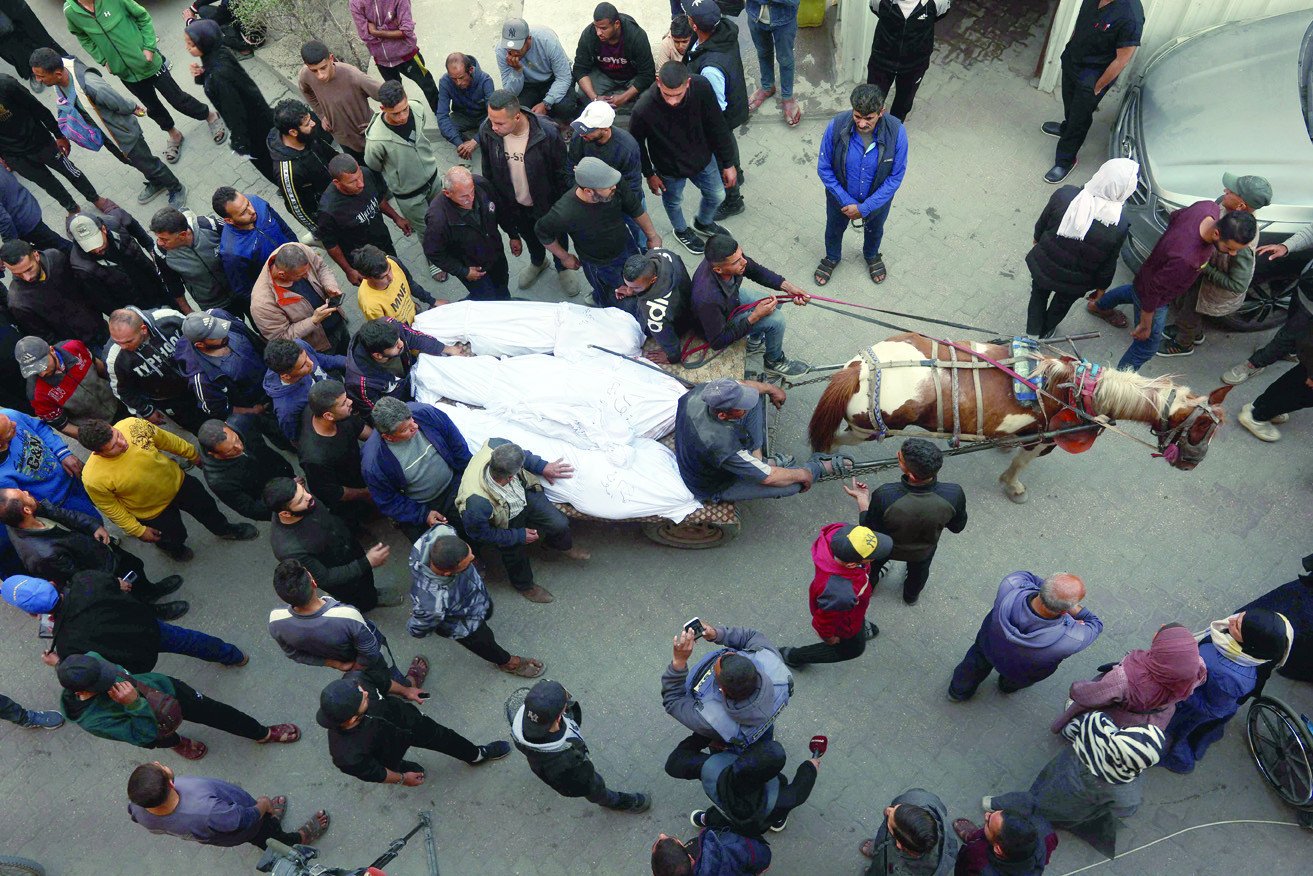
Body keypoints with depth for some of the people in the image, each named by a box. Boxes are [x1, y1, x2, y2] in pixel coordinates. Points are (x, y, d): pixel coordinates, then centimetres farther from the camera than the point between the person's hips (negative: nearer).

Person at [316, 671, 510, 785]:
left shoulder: (354, 680, -39)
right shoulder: (349, 755, -46)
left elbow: (379, 680, -13)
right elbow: (371, 773, -23)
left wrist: (404, 690, 7)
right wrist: (402, 779, -2)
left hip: (403, 714, 4)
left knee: (440, 735, 26)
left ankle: (476, 755, 57)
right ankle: (403, 769, 69)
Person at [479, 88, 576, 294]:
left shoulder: (546, 133, -35)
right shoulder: (487, 131, -24)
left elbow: (562, 174, -18)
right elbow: (488, 173, -7)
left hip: (547, 203, -3)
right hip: (515, 206, 3)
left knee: (556, 239, 25)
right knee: (530, 237, 31)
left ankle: (562, 269, 57)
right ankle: (537, 262, 64)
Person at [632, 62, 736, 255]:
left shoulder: (701, 87, -31)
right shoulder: (644, 109, -38)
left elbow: (717, 127, -15)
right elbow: (637, 143, -16)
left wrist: (728, 163, -6)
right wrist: (649, 174, -5)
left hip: (702, 158, 3)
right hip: (670, 168, -3)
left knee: (717, 195, 23)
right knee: (674, 202, 25)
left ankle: (703, 223, 59)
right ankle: (681, 231, 61)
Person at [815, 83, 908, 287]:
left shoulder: (897, 132, -32)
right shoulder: (836, 126, -32)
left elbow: (896, 177, -20)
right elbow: (824, 168, -18)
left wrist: (865, 208, -22)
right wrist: (846, 201, -20)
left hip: (878, 199, 0)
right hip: (840, 196, 0)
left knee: (874, 230, 30)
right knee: (834, 228, 28)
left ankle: (872, 256, 64)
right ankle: (832, 258, 61)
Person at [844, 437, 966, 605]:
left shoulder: (885, 496, -45)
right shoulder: (954, 495, -38)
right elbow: (957, 526, -14)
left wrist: (862, 500, -12)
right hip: (924, 551, 1)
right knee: (919, 570, 37)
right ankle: (912, 595, 67)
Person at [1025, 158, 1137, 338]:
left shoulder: (1064, 195, -29)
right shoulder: (1120, 224, -29)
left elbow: (1042, 222, -9)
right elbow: (1108, 263, -14)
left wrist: (1037, 238, 14)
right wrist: (1102, 286, 6)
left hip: (1043, 266, 0)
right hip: (1074, 284, 0)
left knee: (1039, 295, 32)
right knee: (1061, 304, 33)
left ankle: (1033, 332, 51)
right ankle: (1046, 332, 58)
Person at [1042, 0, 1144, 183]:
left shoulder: (1131, 17, -33)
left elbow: (1122, 60, -23)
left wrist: (1097, 87, -15)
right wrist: (1069, 48, 14)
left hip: (1092, 77, -6)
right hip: (1071, 58, 6)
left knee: (1079, 120, 11)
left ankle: (1065, 160, 31)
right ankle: (1067, 128, 59)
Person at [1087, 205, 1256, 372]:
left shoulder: (1210, 207, -26)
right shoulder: (1185, 259, -47)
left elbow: (1175, 217, -3)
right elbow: (1152, 292, -32)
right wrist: (1145, 325, -17)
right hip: (1152, 298, -8)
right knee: (1147, 346, 12)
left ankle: (1097, 305, 71)